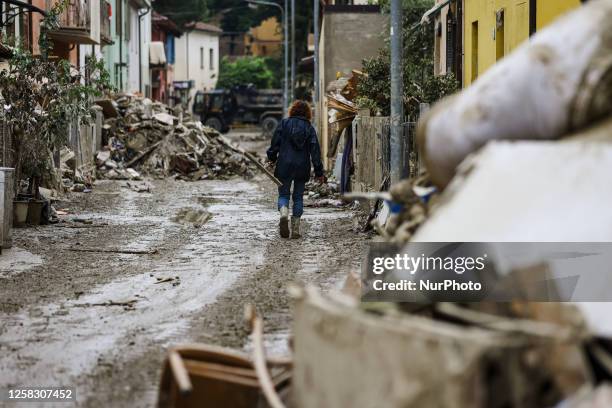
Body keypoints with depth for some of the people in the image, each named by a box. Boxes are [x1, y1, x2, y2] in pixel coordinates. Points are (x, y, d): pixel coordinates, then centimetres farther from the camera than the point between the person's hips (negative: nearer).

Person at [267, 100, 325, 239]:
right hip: (302, 168, 1)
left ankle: (284, 214, -22)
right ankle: (295, 228, 9)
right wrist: (319, 172, 2)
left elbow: (275, 143, -1)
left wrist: (272, 158, 16)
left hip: (284, 166, -1)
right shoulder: (310, 128, 2)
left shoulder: (284, 123, 0)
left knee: (283, 194, 9)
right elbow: (315, 151, 0)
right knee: (298, 197, 11)